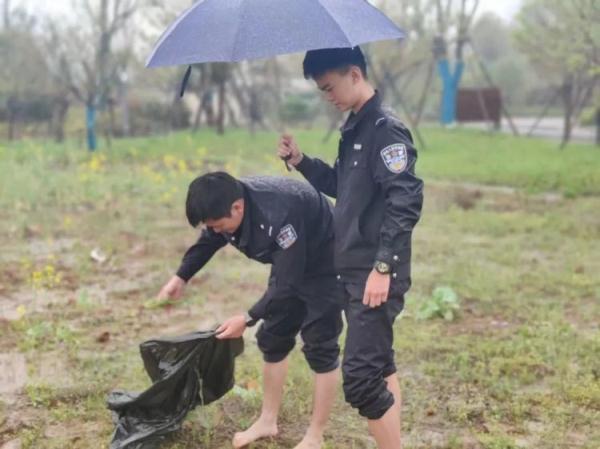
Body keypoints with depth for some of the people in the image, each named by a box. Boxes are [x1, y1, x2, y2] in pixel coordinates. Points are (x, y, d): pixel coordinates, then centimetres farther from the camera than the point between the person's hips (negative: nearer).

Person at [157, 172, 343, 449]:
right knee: (272, 339, 11)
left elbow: (288, 283, -33)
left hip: (323, 263, -8)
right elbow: (207, 243, 8)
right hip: (288, 263, 8)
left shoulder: (277, 216, -40)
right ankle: (268, 421, 24)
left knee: (319, 346, -6)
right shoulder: (226, 207, -16)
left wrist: (248, 319, -32)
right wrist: (180, 278, 4)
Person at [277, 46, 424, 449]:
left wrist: (383, 267, -25)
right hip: (352, 271, 10)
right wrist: (301, 161, 9)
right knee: (379, 368, 16)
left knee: (360, 378, -10)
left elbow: (405, 202, -22)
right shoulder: (353, 130, 14)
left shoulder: (386, 129, -15)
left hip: (376, 275, -10)